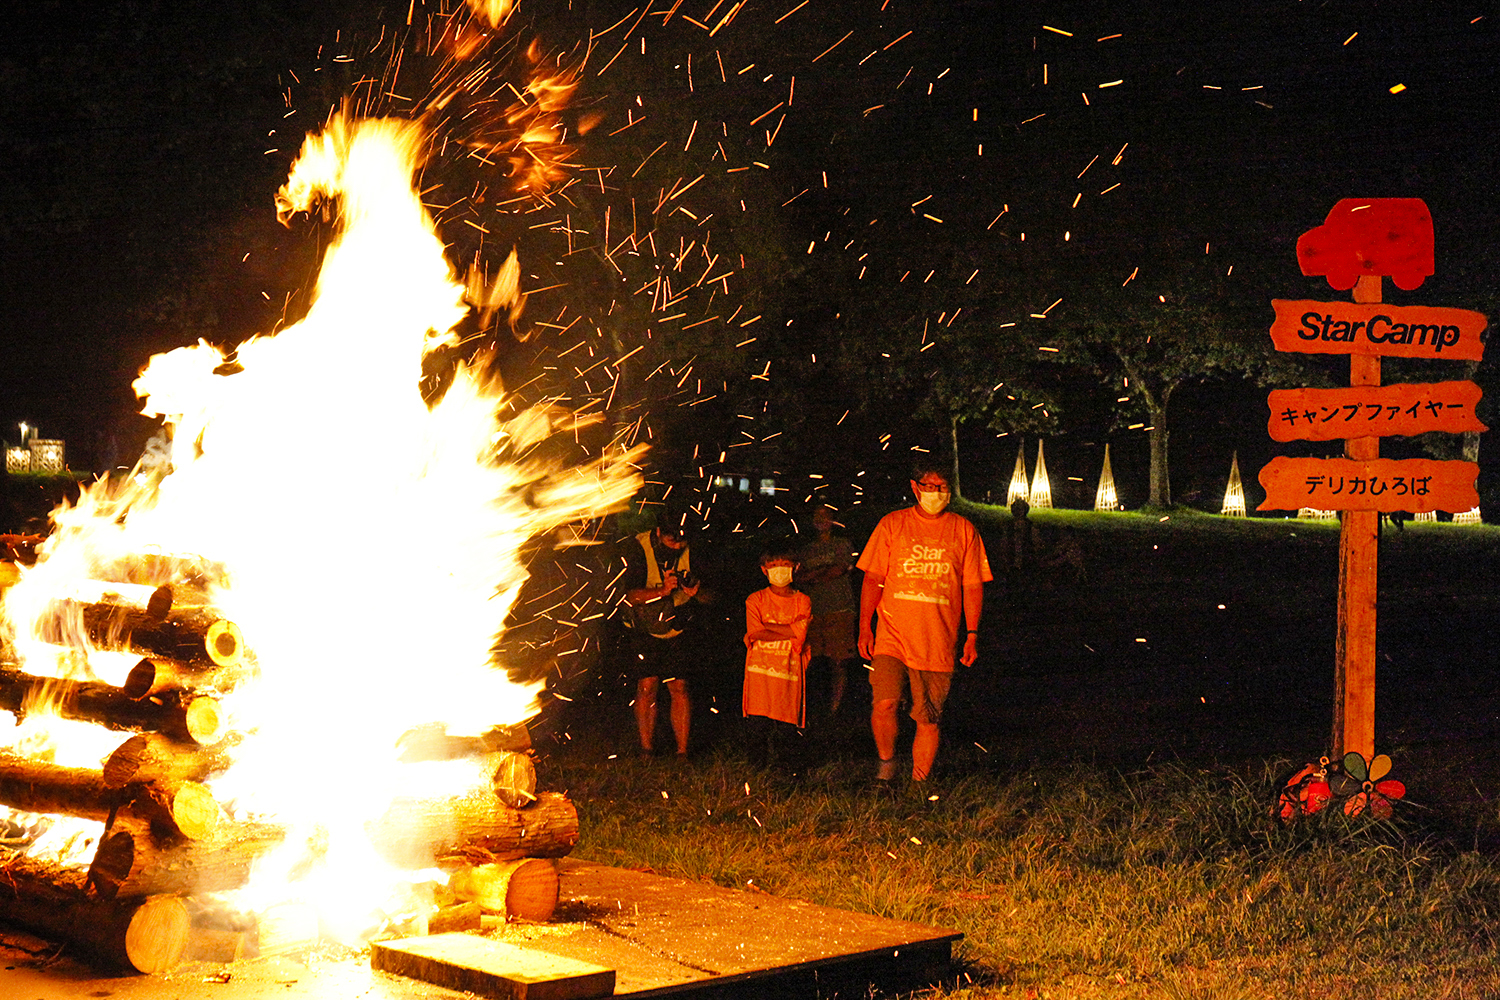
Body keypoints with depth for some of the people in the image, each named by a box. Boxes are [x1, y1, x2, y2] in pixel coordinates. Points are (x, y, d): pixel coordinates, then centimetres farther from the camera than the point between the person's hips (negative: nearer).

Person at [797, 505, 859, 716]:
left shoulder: (843, 544, 11)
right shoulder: (807, 550, 21)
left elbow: (840, 569, -3)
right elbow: (799, 576, 9)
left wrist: (813, 575, 2)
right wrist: (825, 571, -4)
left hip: (839, 609, -2)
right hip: (813, 610, 3)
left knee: (838, 662, -8)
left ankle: (834, 709, -7)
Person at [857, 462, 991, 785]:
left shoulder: (963, 531, 8)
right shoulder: (892, 524, 7)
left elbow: (973, 586, 9)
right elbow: (873, 578, 7)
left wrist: (972, 634, 1)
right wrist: (864, 626, -1)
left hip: (938, 643, 1)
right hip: (892, 637, 0)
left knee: (928, 720, 0)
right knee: (884, 703, -17)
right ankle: (886, 761, 8)